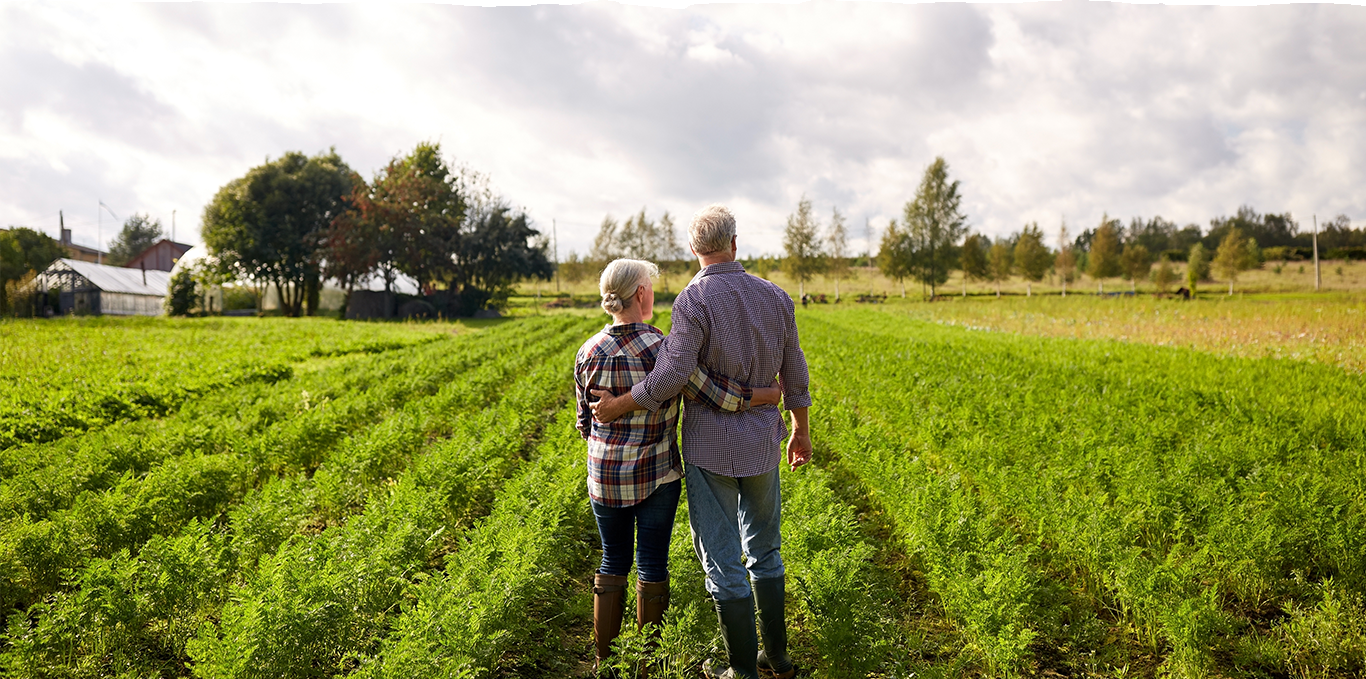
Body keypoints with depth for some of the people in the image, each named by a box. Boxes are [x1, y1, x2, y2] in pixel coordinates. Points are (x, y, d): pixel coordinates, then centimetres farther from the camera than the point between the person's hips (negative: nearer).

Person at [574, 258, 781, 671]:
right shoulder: (663, 350, -16)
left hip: (605, 476, 3)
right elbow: (713, 396, -20)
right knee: (652, 566, 11)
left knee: (613, 563, 18)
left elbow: (586, 423, 4)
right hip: (656, 475, -3)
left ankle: (604, 663, 25)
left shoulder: (588, 353, -5)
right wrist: (771, 394, -10)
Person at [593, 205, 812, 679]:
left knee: (723, 560, 6)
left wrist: (616, 407, -9)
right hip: (762, 445, 5)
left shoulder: (694, 301, -17)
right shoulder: (776, 297, -1)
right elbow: (794, 376, 6)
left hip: (710, 448, -5)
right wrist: (801, 430, 20)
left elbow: (669, 379, -24)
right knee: (764, 552, 20)